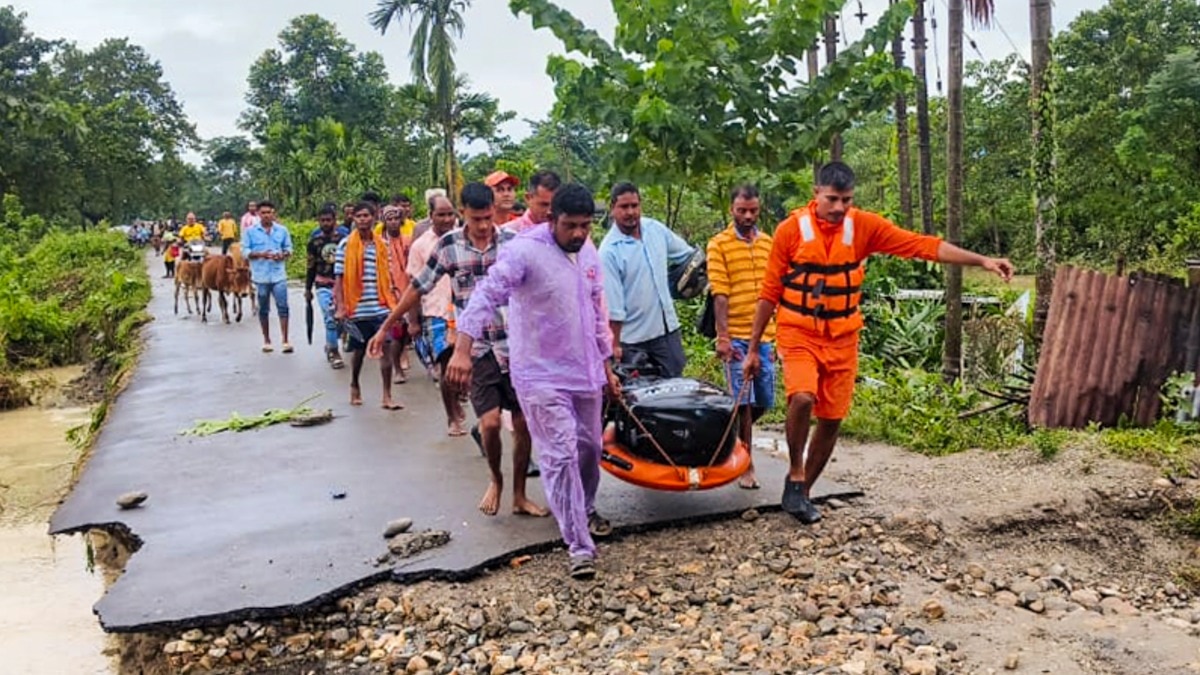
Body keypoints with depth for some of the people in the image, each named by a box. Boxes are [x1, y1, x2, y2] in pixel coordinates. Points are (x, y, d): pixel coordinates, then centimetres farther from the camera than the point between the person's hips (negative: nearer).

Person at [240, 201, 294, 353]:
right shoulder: (250, 231, 2)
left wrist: (283, 255, -11)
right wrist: (259, 254, -17)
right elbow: (245, 251, 0)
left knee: (283, 307, -6)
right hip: (260, 276, 0)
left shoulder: (282, 230, 6)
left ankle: (285, 340, -3)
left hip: (279, 275, 0)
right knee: (263, 309, 9)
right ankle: (266, 341, 20)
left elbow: (288, 248, 11)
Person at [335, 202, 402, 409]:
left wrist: (391, 301, 9)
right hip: (357, 308, -1)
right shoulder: (346, 244, -1)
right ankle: (354, 386, 38)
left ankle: (387, 396, -1)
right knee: (358, 350, 13)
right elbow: (338, 277, -1)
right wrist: (341, 306, -7)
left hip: (380, 307, 1)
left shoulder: (382, 244, 6)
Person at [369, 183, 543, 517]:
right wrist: (385, 328, 9)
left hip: (516, 346, 1)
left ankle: (519, 496, 21)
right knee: (490, 422, -11)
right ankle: (495, 480, 19)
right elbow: (418, 287, 6)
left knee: (522, 424, 3)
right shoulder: (449, 245, -1)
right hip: (478, 349, -1)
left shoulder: (512, 242, -2)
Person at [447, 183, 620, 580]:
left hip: (585, 372, 7)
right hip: (541, 376, -7)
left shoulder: (589, 253, 7)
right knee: (560, 457, -8)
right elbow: (486, 296, -25)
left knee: (590, 447, 18)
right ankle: (579, 546, 1)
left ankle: (586, 510, 44)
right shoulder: (525, 250, -16)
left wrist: (606, 365, 19)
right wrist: (463, 350, -36)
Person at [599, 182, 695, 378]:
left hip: (668, 329, 5)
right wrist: (615, 345, -15)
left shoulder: (656, 229, 2)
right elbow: (612, 305, -16)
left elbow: (686, 254, 19)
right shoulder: (609, 251, -16)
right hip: (634, 340, -5)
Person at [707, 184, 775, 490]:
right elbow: (720, 294, -8)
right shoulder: (719, 244, -2)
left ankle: (736, 439, 35)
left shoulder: (768, 243, 12)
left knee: (763, 401, 9)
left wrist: (780, 334, 11)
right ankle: (746, 466, 9)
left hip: (765, 335, 5)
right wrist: (723, 336, -14)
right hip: (736, 336, -4)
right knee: (743, 401, -2)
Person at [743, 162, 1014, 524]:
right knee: (802, 398, -27)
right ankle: (795, 476, -3)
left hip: (842, 339, 3)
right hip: (798, 335, -3)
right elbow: (769, 293, -3)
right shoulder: (790, 230, -9)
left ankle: (802, 492, 25)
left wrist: (982, 261, -13)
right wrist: (753, 349, -1)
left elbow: (922, 245, -5)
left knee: (831, 419, 6)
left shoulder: (864, 226, -3)